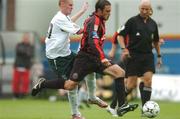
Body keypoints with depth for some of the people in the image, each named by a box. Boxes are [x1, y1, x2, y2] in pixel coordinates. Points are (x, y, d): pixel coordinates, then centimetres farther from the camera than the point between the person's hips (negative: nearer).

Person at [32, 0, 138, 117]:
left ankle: (122, 106, -11)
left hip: (94, 58, 9)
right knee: (70, 85, -9)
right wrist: (102, 58, -39)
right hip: (85, 58, -9)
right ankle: (43, 84, 15)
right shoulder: (94, 21, -17)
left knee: (120, 72, -7)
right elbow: (93, 42, -31)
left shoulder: (100, 20, 13)